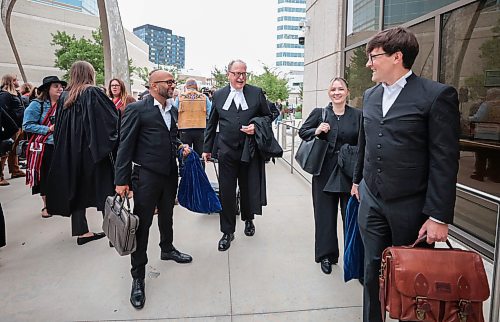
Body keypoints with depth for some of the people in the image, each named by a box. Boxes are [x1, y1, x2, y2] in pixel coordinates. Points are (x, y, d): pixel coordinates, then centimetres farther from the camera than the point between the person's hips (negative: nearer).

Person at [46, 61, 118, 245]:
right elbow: (112, 118, -13)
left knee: (77, 188, 11)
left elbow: (58, 128, 13)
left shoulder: (64, 96, 7)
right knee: (103, 188, 3)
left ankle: (81, 231, 15)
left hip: (70, 151, 6)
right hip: (92, 150, -5)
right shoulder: (93, 92, -9)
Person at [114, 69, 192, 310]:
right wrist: (122, 180, -15)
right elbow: (125, 145, -12)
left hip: (170, 173, 7)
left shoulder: (172, 110, 10)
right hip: (147, 175, -6)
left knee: (167, 215, 23)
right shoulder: (136, 109, -11)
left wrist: (180, 146, 3)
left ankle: (167, 249, 46)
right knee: (142, 223, 0)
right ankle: (138, 277, 12)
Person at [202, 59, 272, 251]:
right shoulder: (218, 95, 6)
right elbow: (211, 124, 12)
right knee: (226, 192, 1)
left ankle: (248, 219, 40)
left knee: (248, 188, 13)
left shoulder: (256, 93, 2)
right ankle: (227, 232, 14)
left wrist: (256, 126, -12)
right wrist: (207, 148, 11)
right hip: (227, 151, 0)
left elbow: (268, 116, 9)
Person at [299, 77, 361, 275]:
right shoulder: (319, 113, 3)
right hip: (325, 172, 1)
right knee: (325, 214, 7)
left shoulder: (357, 115, 2)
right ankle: (326, 255, 22)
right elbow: (302, 131, 12)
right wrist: (316, 132, -9)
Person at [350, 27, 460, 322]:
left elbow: (445, 161, -14)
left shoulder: (437, 95, -11)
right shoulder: (371, 96, 9)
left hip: (411, 206, -5)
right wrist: (358, 179, 24)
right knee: (373, 270, 14)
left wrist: (439, 217, -15)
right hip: (371, 201, 5)